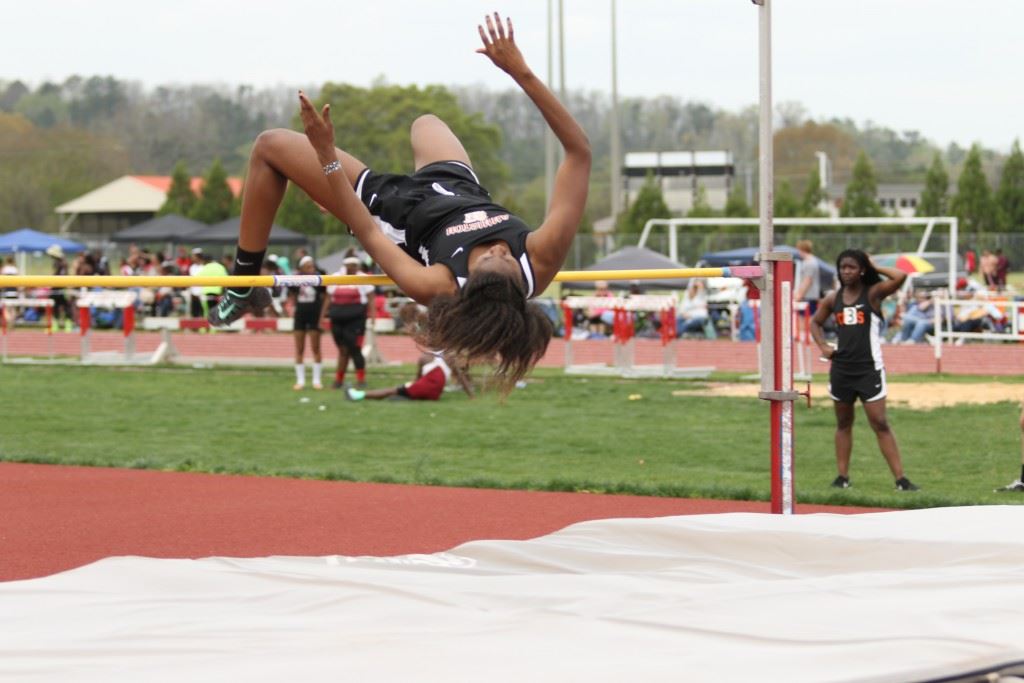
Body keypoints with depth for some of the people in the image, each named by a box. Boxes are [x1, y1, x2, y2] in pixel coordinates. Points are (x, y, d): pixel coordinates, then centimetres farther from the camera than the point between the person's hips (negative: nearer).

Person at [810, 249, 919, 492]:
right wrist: (823, 346, 5)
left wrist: (875, 268, -7)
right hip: (841, 368, 5)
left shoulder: (873, 293, -5)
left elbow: (900, 276, -21)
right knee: (843, 423, 12)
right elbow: (815, 322, 22)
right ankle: (843, 476, 19)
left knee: (880, 423, -9)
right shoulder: (833, 298, 7)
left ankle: (900, 478, -8)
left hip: (868, 368, -5)